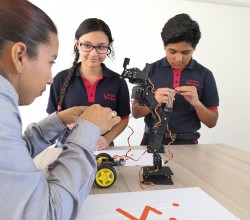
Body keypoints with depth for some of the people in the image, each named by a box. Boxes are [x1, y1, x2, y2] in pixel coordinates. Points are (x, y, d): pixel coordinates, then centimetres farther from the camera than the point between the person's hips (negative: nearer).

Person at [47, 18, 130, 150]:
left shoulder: (118, 82, 0)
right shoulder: (61, 79, -1)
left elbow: (123, 119, 6)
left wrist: (107, 139, -9)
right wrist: (68, 123, -15)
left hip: (102, 149, 1)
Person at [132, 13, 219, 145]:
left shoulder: (205, 75, -1)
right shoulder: (150, 70, -1)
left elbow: (212, 122, 1)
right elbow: (135, 112, 1)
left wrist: (196, 103, -17)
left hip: (186, 143, 2)